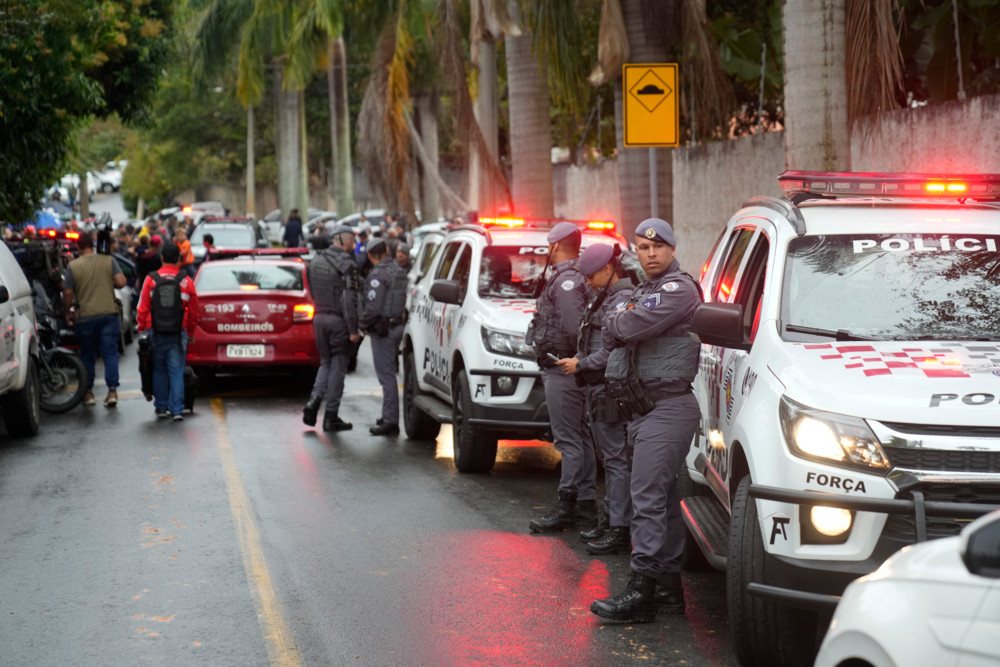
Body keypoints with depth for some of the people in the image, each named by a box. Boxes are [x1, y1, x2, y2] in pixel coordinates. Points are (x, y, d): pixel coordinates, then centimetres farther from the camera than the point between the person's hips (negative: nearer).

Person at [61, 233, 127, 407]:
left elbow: (68, 294, -4)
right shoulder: (108, 261, -1)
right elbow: (121, 282, -8)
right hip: (109, 314, 0)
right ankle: (112, 391, -8)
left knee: (87, 355, 12)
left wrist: (67, 313, 10)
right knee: (110, 353, 2)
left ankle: (88, 392, 18)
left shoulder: (73, 266, -4)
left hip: (85, 317, 0)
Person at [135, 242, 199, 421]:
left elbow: (143, 309, -1)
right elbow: (193, 311, 6)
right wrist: (190, 332, 18)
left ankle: (161, 408, 15)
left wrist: (141, 329, 10)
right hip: (178, 334, 0)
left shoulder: (151, 279, -3)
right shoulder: (186, 282, -1)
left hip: (156, 333, 0)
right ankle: (177, 410, -3)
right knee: (177, 372, 2)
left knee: (159, 371, 11)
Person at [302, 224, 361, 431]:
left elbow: (312, 293, 14)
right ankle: (331, 417, 4)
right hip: (338, 321, -6)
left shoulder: (315, 262, 9)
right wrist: (353, 330, -17)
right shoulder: (346, 264, -14)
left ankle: (314, 400, -2)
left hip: (319, 318, 6)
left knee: (326, 362, 19)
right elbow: (350, 299, -18)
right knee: (337, 367, 2)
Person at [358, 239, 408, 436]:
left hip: (383, 329, -9)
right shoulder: (398, 270, 12)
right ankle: (389, 415, 25)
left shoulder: (378, 274, -16)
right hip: (397, 324, 9)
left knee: (386, 374, -7)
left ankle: (391, 421, -7)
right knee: (388, 373, 18)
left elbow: (373, 306, -23)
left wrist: (362, 324, -6)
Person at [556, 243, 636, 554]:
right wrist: (580, 361, 8)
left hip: (610, 389, -10)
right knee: (609, 457, 16)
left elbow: (614, 352, -21)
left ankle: (619, 531, -6)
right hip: (598, 387, 10)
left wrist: (580, 365, -12)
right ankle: (609, 520, 24)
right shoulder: (606, 297, 15)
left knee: (617, 458, -8)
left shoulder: (622, 300, -16)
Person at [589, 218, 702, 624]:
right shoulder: (642, 292, 23)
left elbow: (627, 328, -18)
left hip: (668, 407, -10)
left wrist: (617, 320, 3)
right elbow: (618, 335, 18)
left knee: (647, 497, -14)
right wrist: (623, 322, -2)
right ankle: (668, 586, 16)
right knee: (663, 499, 12)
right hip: (643, 408, 10)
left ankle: (641, 591, -16)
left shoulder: (679, 290, -10)